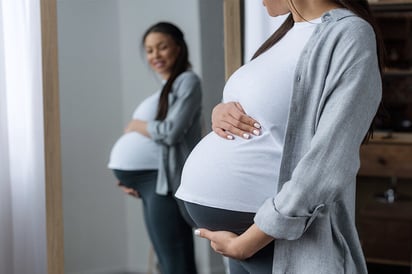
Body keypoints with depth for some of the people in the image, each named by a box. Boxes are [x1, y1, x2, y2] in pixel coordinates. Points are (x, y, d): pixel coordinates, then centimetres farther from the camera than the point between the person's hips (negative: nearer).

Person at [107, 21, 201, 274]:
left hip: (164, 182, -9)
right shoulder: (165, 89, 23)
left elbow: (171, 131, -15)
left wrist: (136, 125, 1)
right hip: (151, 183, 9)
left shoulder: (188, 81, -3)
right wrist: (132, 179, 5)